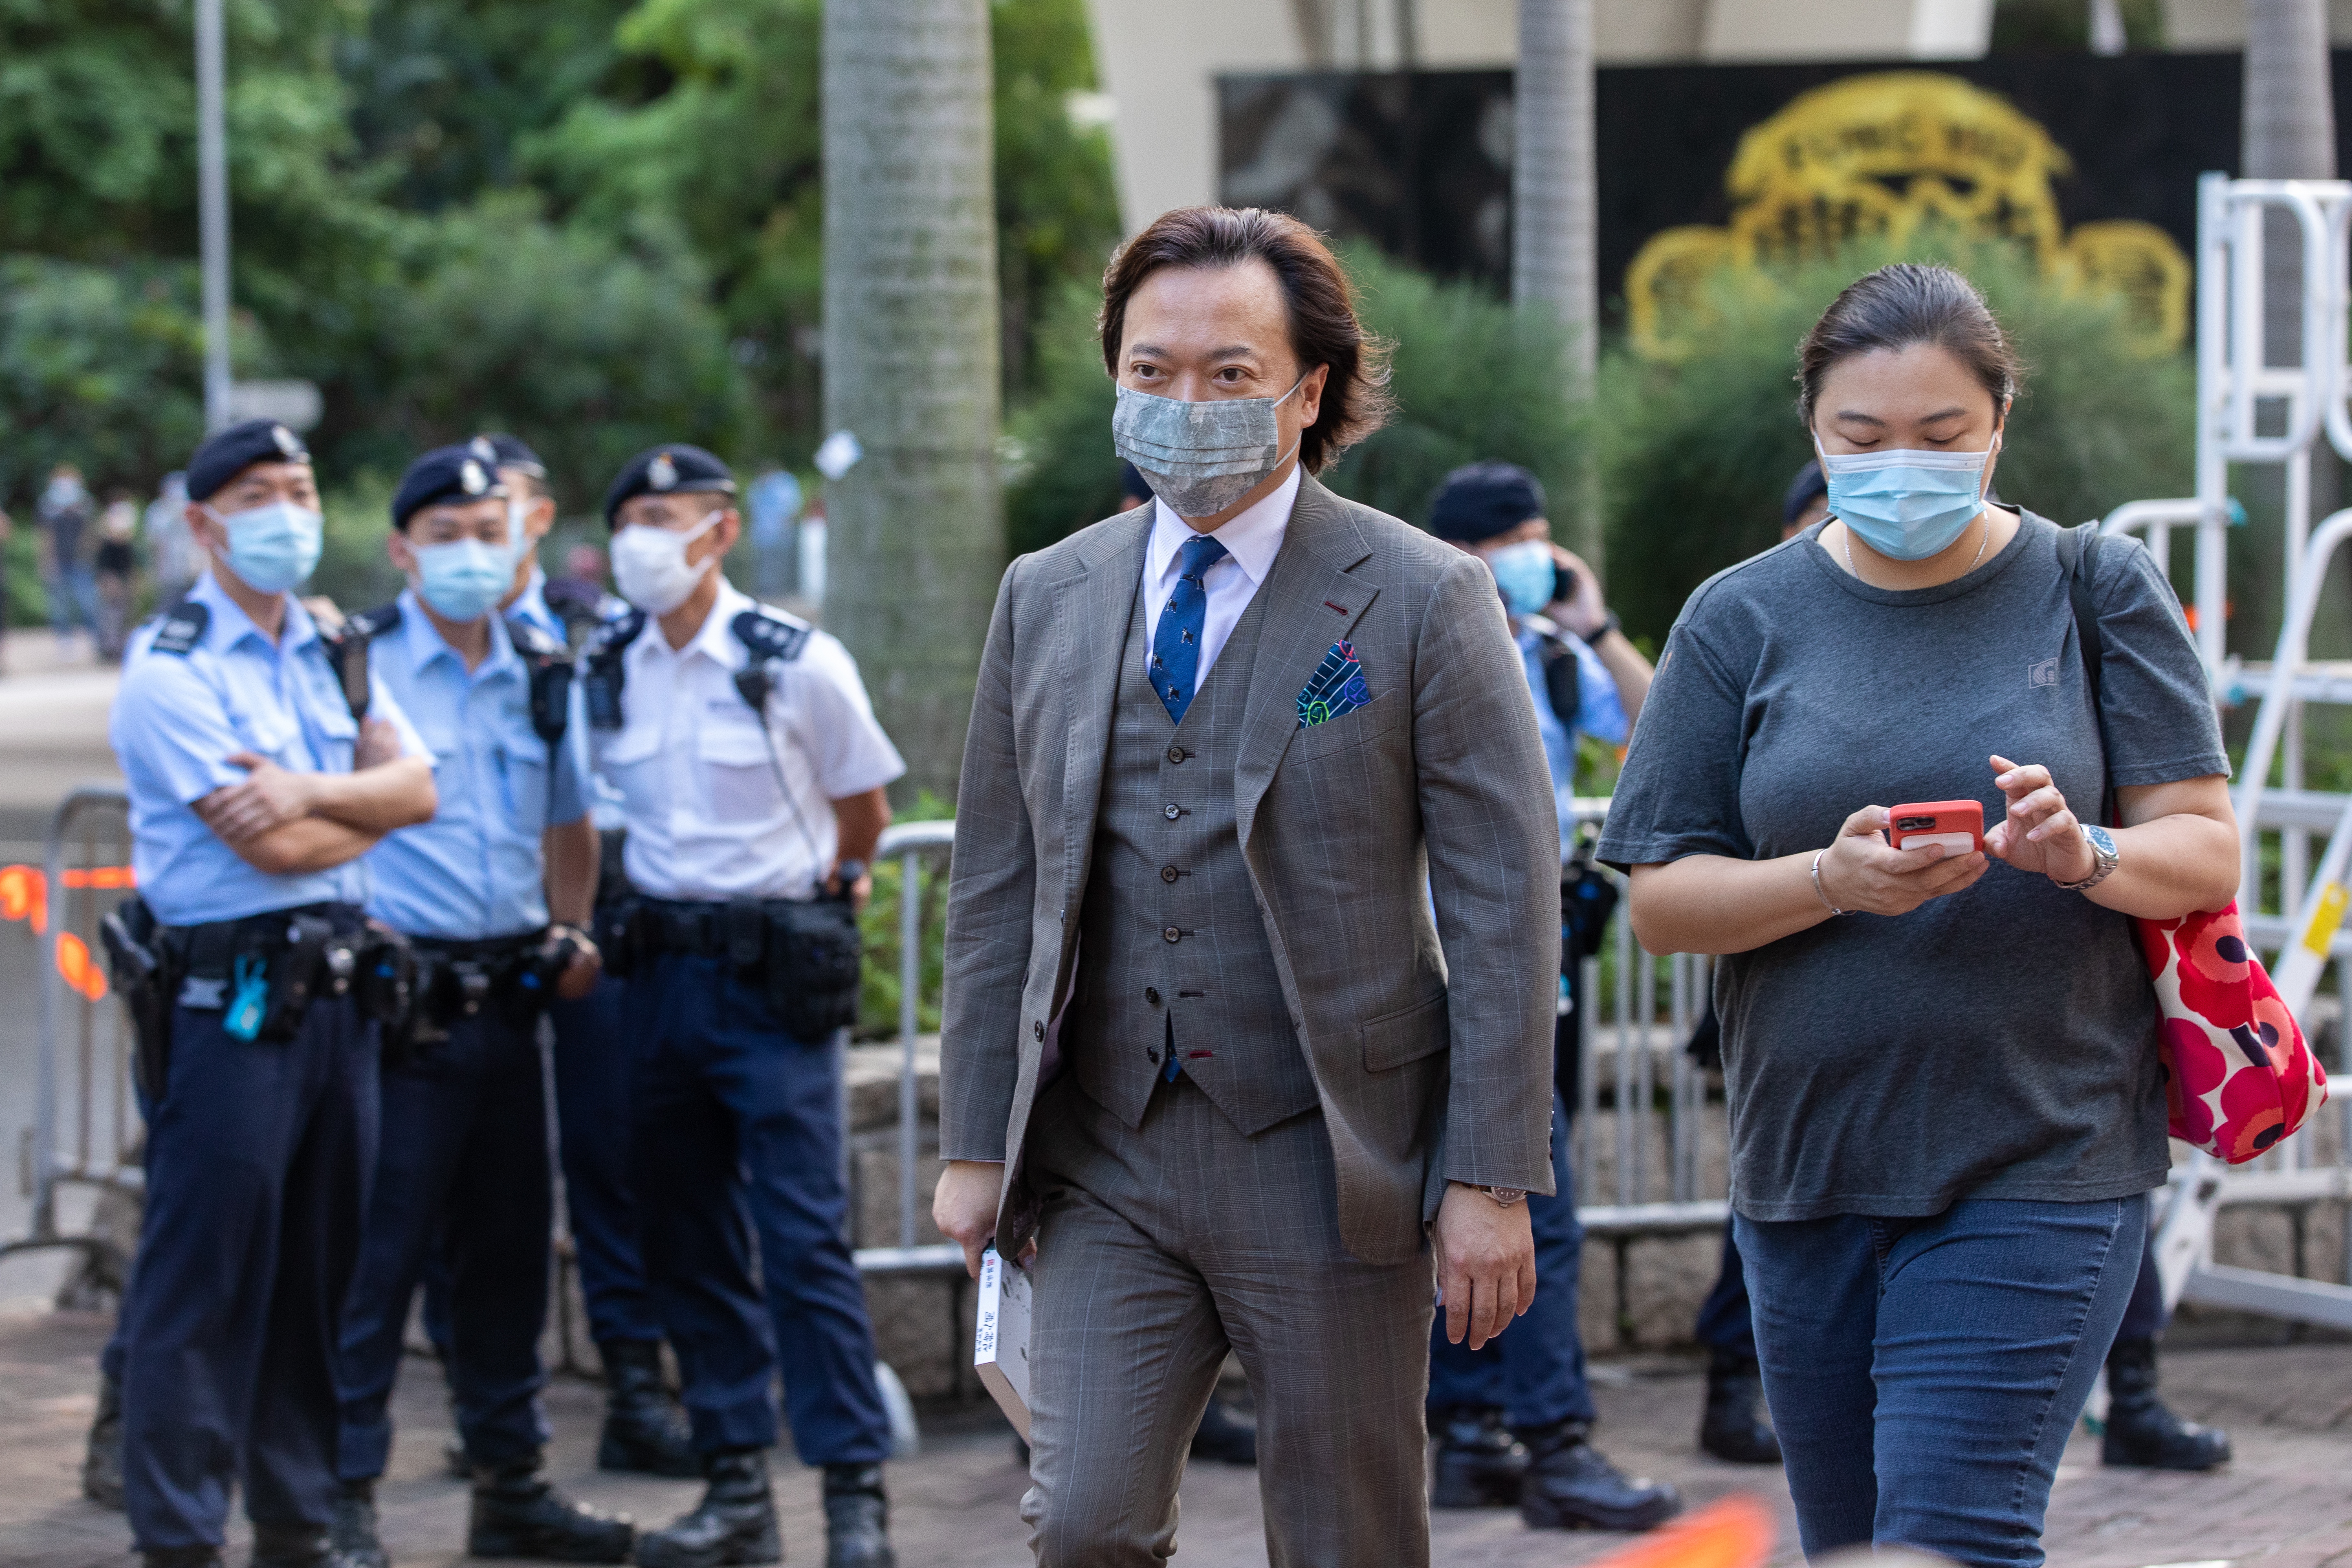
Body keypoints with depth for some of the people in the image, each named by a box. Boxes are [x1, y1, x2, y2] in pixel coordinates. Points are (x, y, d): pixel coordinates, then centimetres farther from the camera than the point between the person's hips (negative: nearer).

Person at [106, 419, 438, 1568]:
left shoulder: (332, 651, 16)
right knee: (202, 1280, -5)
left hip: (335, 988, 7)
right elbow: (272, 846, -15)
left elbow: (417, 786, 3)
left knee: (322, 1272, 10)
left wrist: (311, 791, -14)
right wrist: (368, 803, 2)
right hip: (223, 999, -7)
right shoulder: (170, 671, -8)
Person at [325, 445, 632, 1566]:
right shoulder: (357, 665, -5)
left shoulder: (544, 675, 13)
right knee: (379, 1251, -6)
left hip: (510, 994, 6)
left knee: (508, 1242, 12)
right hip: (401, 997, -6)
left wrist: (572, 935, 12)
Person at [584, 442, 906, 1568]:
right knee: (688, 1242, 7)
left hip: (775, 977, -5)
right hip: (658, 966, 5)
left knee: (804, 1237, -9)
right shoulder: (603, 672, 5)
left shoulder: (798, 664, -8)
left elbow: (864, 817, 6)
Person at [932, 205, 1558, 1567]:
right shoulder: (1046, 601, 10)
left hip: (1332, 1162, -3)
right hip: (1109, 1163, 3)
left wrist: (1491, 1181, -11)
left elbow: (1503, 903, -6)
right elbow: (996, 892, 13)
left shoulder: (1422, 601, -3)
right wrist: (976, 1146, 8)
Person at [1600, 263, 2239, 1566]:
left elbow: (2207, 853, 0)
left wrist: (2085, 857, -22)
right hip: (1805, 1165, 3)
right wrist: (1831, 881, -17)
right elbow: (1661, 901, 2)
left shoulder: (2098, 593, 2)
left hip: (2039, 1160, -3)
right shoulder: (1742, 618, 5)